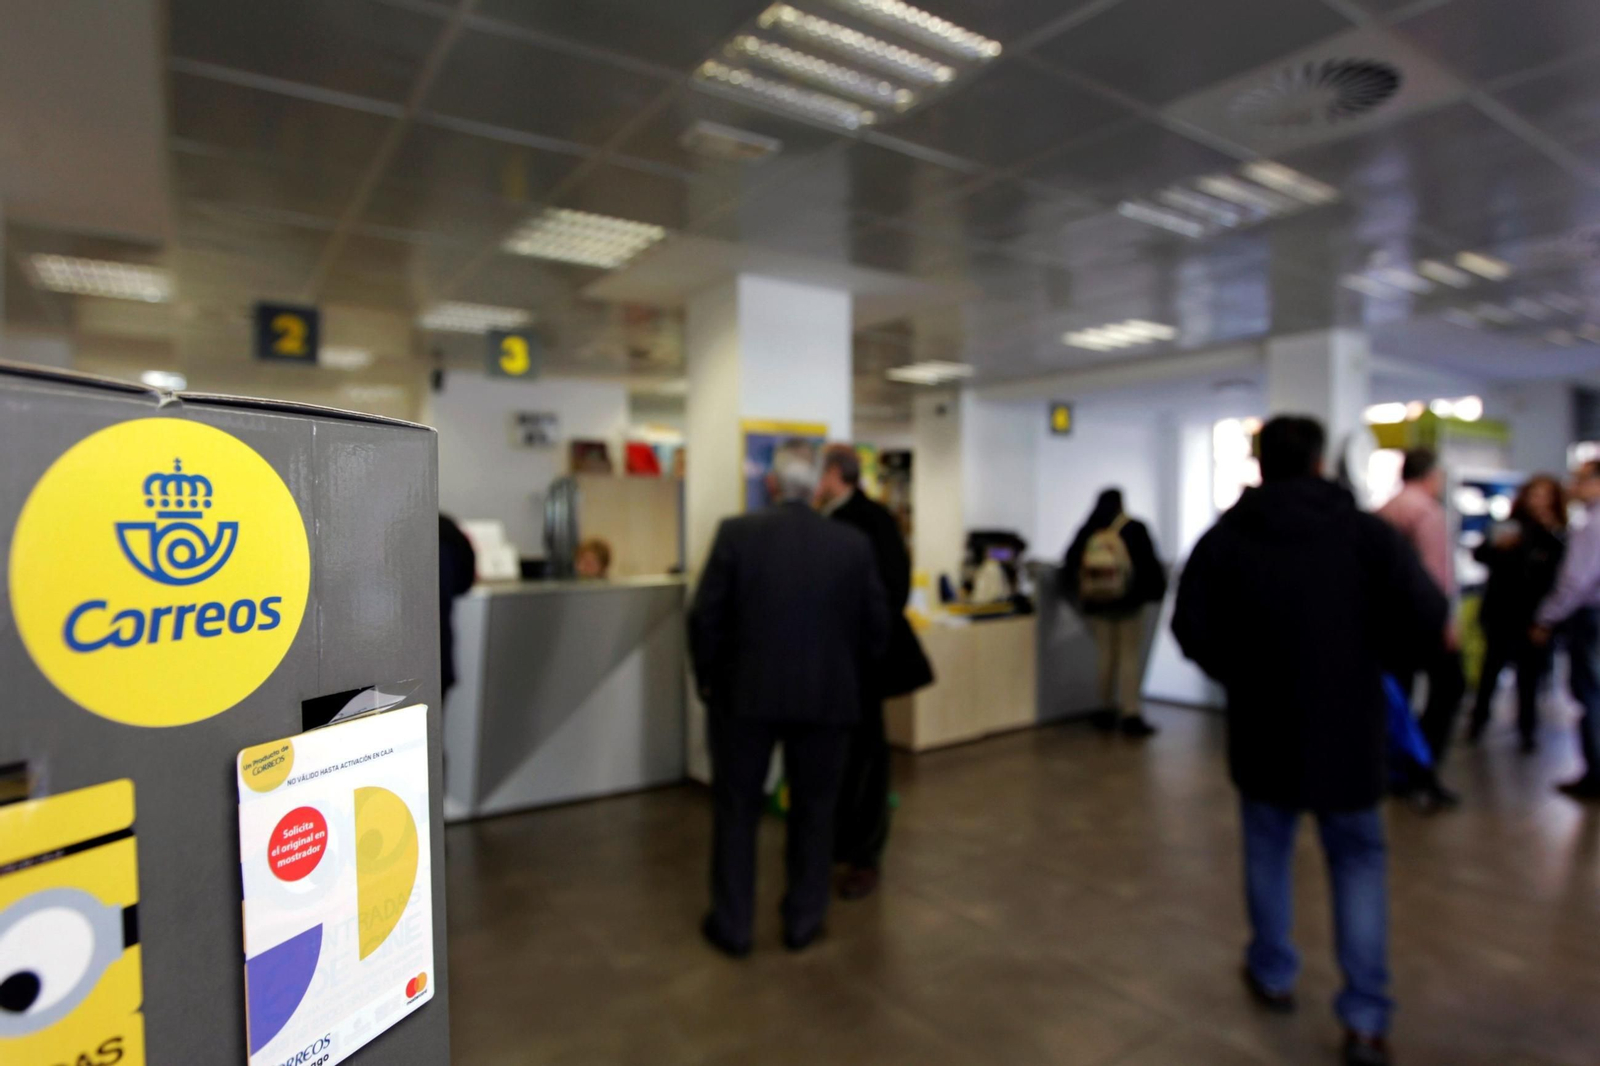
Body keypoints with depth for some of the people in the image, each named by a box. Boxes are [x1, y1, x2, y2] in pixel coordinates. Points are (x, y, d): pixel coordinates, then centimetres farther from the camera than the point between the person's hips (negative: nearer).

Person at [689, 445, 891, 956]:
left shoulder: (736, 533, -8)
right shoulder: (854, 543, -3)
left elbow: (705, 617, -8)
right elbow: (877, 626, 0)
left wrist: (708, 680, 6)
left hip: (744, 692, -1)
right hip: (827, 697, 2)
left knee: (736, 809, 14)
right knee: (814, 809, 17)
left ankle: (733, 924, 25)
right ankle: (803, 919, 28)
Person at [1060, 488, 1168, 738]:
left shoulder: (1086, 533, 0)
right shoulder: (1134, 529, -8)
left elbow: (1070, 566, 1)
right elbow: (1149, 564, -9)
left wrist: (1078, 597, 13)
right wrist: (1154, 590, 6)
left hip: (1096, 603, 3)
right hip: (1129, 602, -3)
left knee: (1106, 656, 12)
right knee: (1131, 657, 1)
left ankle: (1108, 711, 19)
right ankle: (1131, 715, -3)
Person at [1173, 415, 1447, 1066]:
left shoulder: (1225, 538, -8)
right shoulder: (1366, 533, -9)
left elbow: (1190, 630, -9)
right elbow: (1428, 623, -11)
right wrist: (1366, 644, 8)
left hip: (1262, 725, 1)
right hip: (1349, 728, 0)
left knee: (1268, 851, 19)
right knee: (1359, 859, 15)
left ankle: (1272, 975, 35)